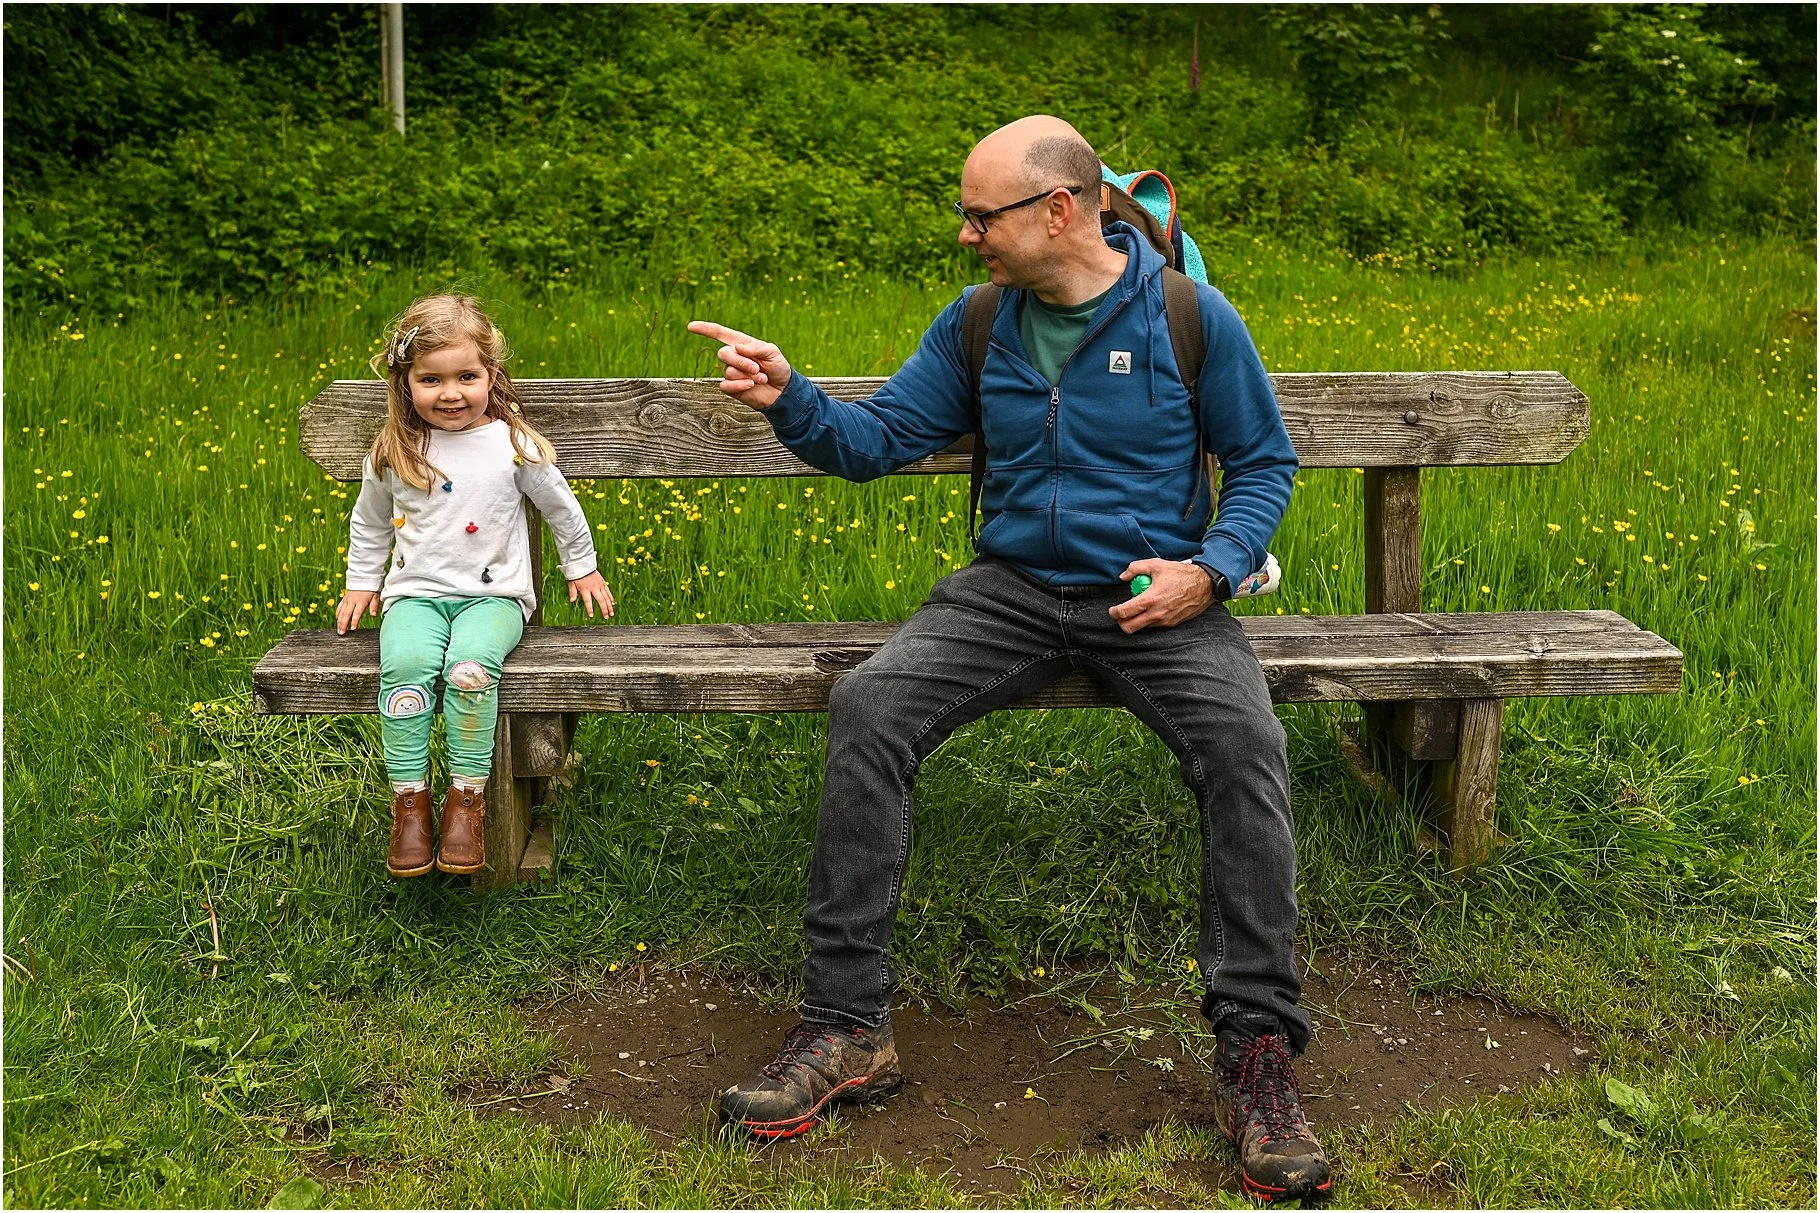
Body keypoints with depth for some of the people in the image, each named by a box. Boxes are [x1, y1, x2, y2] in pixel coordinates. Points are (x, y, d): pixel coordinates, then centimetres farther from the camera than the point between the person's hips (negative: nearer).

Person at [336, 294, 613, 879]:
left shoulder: (513, 446, -2)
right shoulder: (393, 454, 5)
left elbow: (561, 507, 13)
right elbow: (369, 524, 23)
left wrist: (582, 567, 21)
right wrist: (361, 584, 22)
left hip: (493, 595, -2)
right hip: (417, 593, 2)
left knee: (470, 664, -34)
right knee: (405, 661, -31)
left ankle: (467, 799, -21)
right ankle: (410, 801, -21)